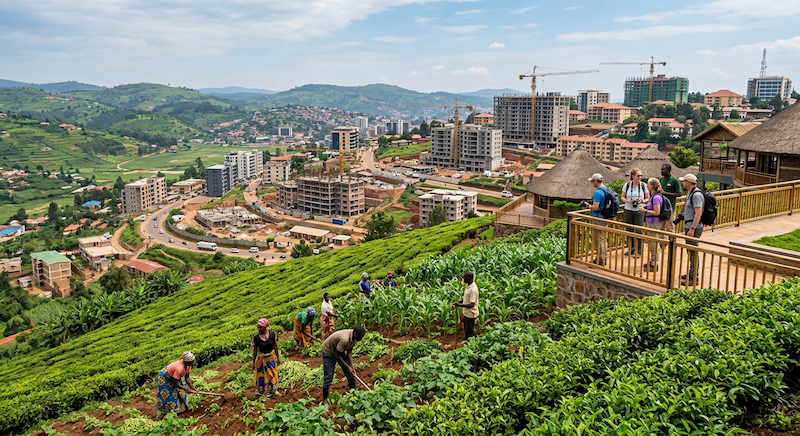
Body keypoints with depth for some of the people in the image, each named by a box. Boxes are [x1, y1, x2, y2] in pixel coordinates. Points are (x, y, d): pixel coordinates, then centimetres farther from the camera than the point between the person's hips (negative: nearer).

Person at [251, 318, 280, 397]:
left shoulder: (272, 334, -16)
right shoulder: (256, 337, -20)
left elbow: (275, 346, -4)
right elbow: (255, 350, -8)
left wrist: (278, 358, 2)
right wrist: (253, 362, -2)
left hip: (271, 357, 2)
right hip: (261, 358, -2)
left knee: (271, 374, 19)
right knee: (262, 375, 14)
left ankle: (271, 390, 42)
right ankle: (262, 390, 38)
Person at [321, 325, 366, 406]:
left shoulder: (354, 337, -17)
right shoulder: (344, 339, -41)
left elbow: (349, 351, -7)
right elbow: (336, 355, -30)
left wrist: (352, 366, -15)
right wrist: (348, 367, -22)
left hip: (340, 351, 8)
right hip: (328, 352, -7)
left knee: (351, 373, 4)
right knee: (328, 377, -3)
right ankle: (325, 399, 15)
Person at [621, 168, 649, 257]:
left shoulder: (643, 185, -2)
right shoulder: (627, 185, 0)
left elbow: (648, 198, 3)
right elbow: (623, 197, 6)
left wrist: (642, 201, -17)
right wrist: (627, 201, -15)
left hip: (639, 211, -2)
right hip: (628, 210, 2)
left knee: (639, 231, -2)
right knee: (629, 230, 11)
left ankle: (638, 251, 8)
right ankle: (631, 249, 25)